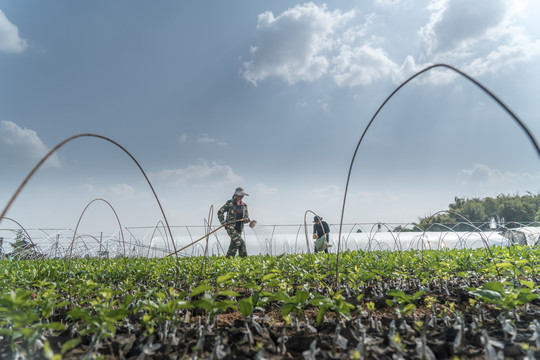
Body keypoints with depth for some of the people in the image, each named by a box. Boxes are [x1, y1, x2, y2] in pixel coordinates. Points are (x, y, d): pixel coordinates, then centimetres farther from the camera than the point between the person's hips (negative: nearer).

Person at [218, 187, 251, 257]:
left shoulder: (244, 205, 11)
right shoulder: (230, 203, -3)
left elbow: (246, 216, 15)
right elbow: (220, 212, 2)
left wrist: (247, 219, -9)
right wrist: (223, 222, -7)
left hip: (239, 229, 6)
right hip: (231, 228, -6)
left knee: (234, 246, 8)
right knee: (241, 243, -17)